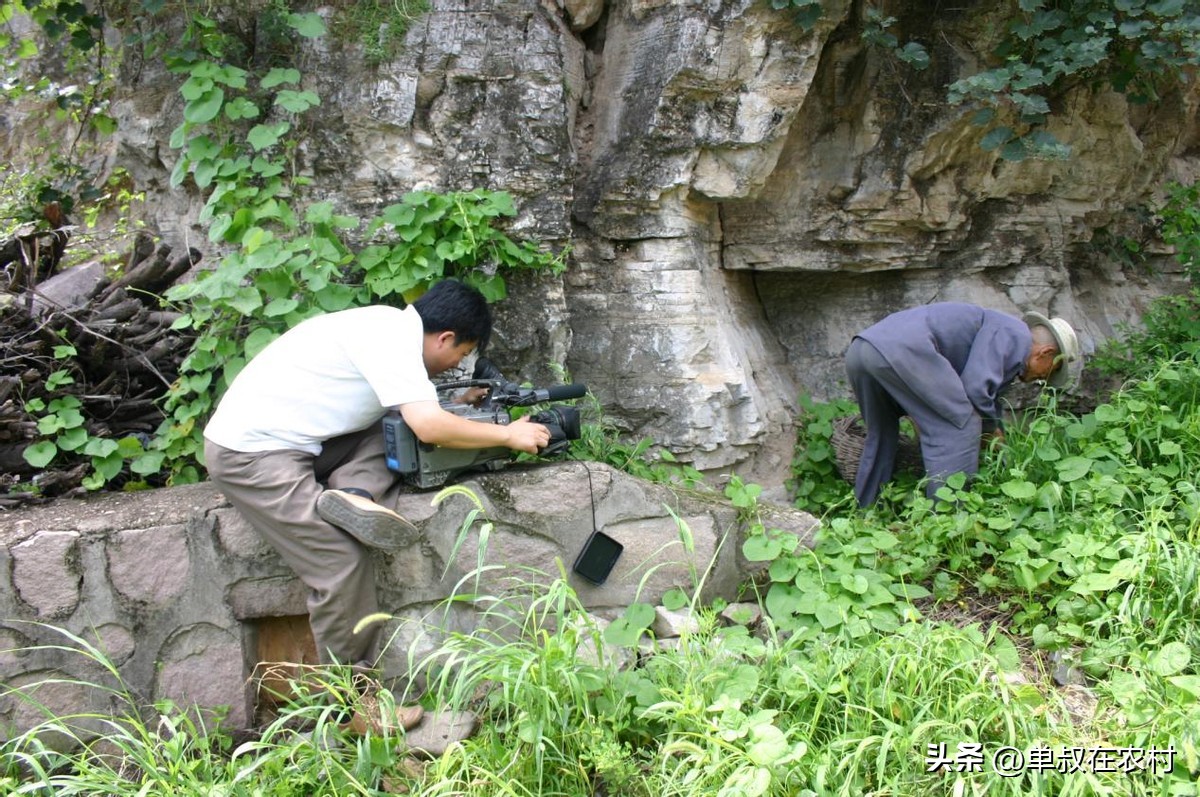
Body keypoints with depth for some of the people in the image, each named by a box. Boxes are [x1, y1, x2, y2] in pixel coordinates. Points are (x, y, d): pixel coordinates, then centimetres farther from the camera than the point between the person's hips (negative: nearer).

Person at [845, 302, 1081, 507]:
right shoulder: (1017, 335, 7)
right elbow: (975, 388, -5)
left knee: (881, 434, 25)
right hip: (900, 348, -10)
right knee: (961, 426, -4)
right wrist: (993, 431, 11)